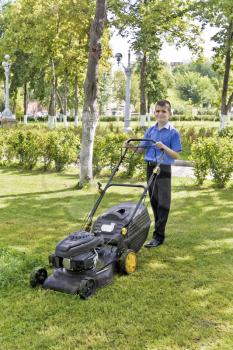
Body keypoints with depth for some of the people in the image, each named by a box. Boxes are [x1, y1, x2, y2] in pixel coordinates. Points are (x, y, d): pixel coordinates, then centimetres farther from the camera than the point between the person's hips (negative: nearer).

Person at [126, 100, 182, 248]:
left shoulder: (173, 132, -6)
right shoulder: (151, 130, 9)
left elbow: (176, 155, -10)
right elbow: (142, 149, 10)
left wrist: (164, 147, -24)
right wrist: (131, 147, -8)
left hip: (164, 169, -5)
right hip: (150, 167, 6)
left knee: (163, 203, -2)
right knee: (154, 201, 13)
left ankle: (158, 236, 2)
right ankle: (159, 229, 27)